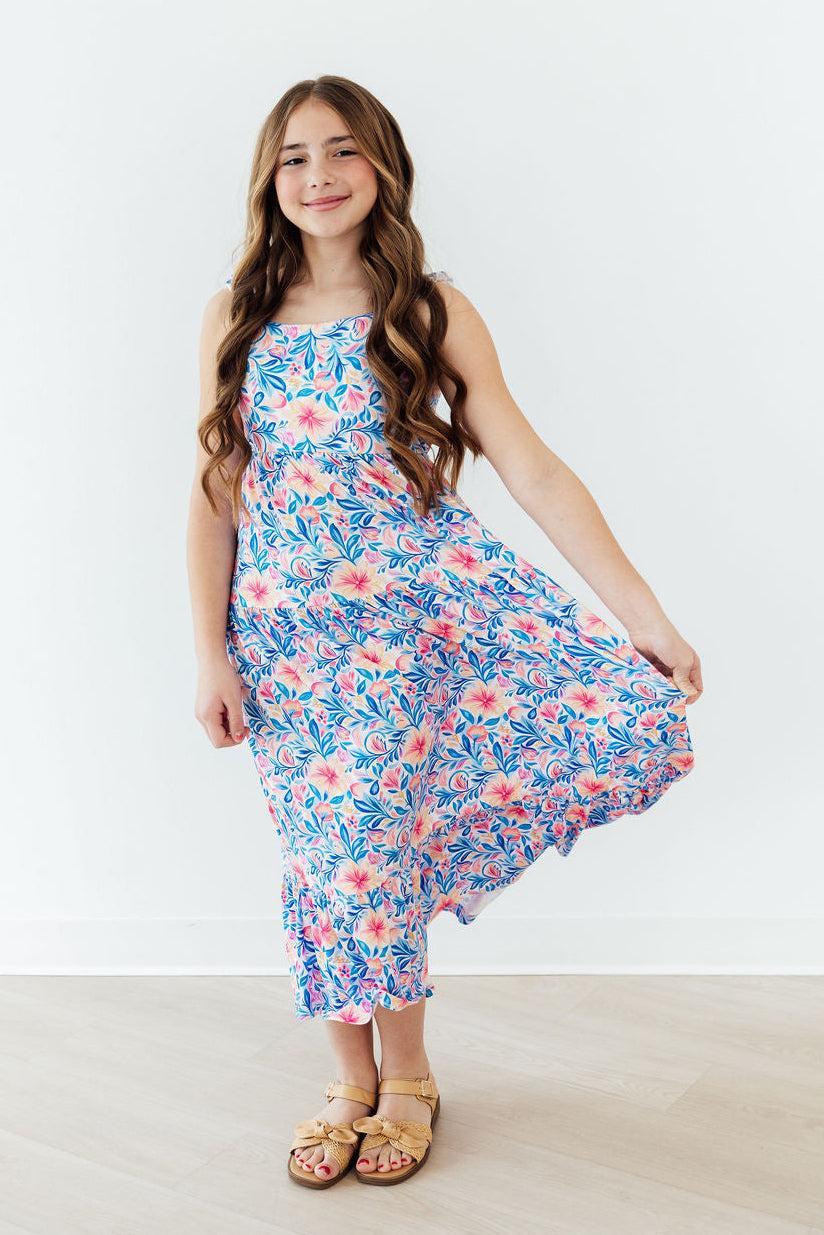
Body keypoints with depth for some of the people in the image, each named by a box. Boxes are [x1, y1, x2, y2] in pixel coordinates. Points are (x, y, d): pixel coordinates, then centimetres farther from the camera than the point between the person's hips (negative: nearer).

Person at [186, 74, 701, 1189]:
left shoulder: (430, 312, 0)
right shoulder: (237, 318, 5)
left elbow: (537, 476, -6)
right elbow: (216, 493, 6)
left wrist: (653, 622, -12)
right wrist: (211, 655, 0)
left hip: (418, 602, -2)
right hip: (289, 627, 2)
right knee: (333, 846, 6)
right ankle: (359, 1077, 30)